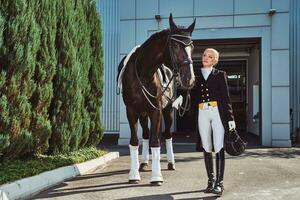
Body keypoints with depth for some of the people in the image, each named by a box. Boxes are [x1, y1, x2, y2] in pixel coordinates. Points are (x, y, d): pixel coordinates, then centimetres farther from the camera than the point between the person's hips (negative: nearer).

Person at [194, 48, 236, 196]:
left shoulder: (220, 75, 6)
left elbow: (226, 97, 1)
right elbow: (194, 97, 13)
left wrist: (230, 118, -5)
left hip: (218, 112, -3)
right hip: (202, 113, 3)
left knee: (219, 148, -6)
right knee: (207, 149, 8)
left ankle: (219, 182, -2)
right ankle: (210, 180, 18)